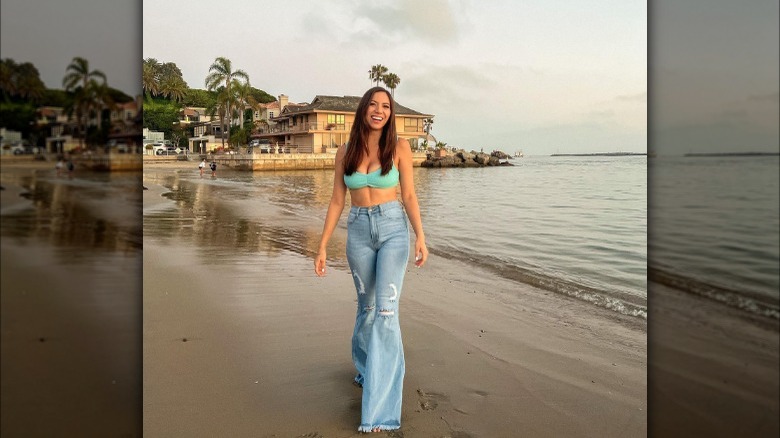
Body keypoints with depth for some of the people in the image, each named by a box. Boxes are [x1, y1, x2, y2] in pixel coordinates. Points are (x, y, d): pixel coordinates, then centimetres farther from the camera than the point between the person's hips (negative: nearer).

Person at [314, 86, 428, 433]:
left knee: (386, 311, -11)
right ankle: (367, 368, 43)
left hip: (393, 228, -3)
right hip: (358, 231, 3)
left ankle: (379, 409, -6)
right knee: (367, 306, 15)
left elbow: (409, 196, -2)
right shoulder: (345, 152, 4)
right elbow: (337, 201, 5)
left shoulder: (399, 147, -2)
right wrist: (322, 246, 2)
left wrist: (421, 238, -12)